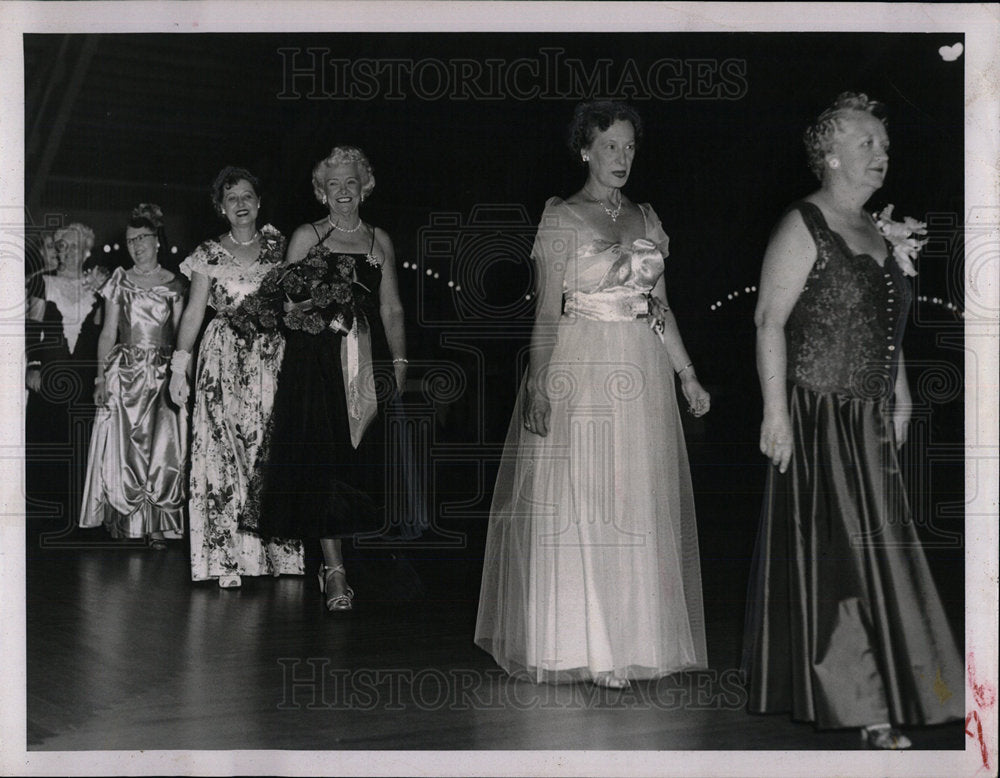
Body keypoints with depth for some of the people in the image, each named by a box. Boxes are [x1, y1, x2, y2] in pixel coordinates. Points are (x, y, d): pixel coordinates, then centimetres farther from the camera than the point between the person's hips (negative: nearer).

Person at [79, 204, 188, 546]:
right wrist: (101, 377, -2)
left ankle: (157, 526, 2)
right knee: (123, 449, -2)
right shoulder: (120, 281, 8)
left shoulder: (175, 285, 6)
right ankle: (127, 522, 7)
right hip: (124, 373, 1)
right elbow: (107, 333, 6)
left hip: (163, 373, -1)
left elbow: (181, 336, 6)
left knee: (162, 449, -3)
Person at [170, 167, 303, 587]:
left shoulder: (277, 245, 10)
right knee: (223, 452, -6)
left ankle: (277, 552, 4)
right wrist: (179, 364, -3)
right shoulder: (209, 254, 6)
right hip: (223, 360, -1)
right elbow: (193, 312, 4)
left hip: (272, 359, 1)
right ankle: (229, 561, -3)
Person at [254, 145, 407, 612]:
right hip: (315, 358, -3)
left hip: (367, 359, 3)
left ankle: (334, 554, 15)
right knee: (322, 456, -10)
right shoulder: (306, 238, 6)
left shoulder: (380, 241, 15)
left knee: (359, 457, 2)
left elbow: (392, 308, 15)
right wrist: (311, 300, -17)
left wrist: (399, 361, 8)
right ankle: (334, 570, -11)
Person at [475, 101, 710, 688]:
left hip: (643, 375, 5)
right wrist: (539, 385, -16)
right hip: (580, 373, -5)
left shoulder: (647, 219, 13)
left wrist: (688, 376, 11)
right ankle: (587, 647, 3)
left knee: (636, 505, 7)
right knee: (578, 505, -3)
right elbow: (546, 311, -7)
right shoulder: (562, 217, -2)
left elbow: (662, 308, 16)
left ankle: (630, 640, 15)